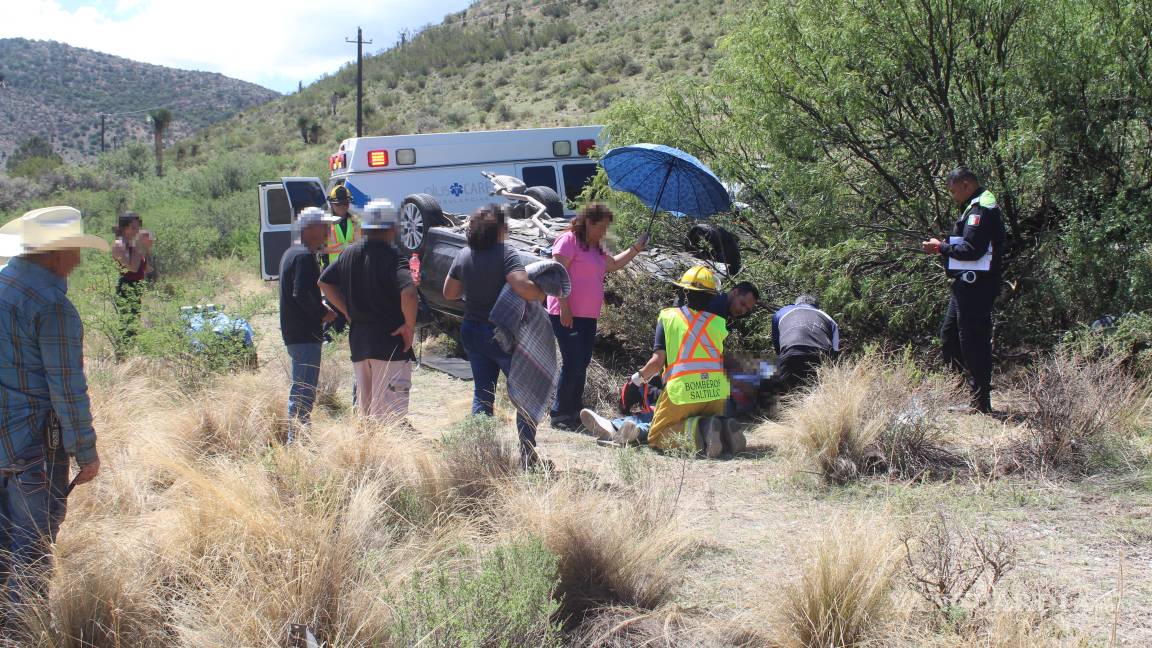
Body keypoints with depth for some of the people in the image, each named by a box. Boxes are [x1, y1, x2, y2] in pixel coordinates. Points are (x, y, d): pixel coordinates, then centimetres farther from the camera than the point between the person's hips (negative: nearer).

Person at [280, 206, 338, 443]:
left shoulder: (291, 253, 18)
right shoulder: (305, 256, -16)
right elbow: (302, 294, -25)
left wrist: (320, 307, 12)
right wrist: (324, 313, -12)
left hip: (295, 334, 11)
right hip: (305, 335, -11)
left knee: (302, 388, 18)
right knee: (304, 390, -8)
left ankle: (297, 438, 25)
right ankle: (296, 439, -7)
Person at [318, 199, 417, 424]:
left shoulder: (349, 253, 8)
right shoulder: (391, 256, -15)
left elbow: (324, 282, 21)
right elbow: (409, 293, -29)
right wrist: (409, 326, -15)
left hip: (358, 340, 7)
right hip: (390, 344, -7)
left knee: (365, 410, 17)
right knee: (392, 413, -7)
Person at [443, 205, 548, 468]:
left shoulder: (463, 256, 2)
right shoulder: (505, 254, -17)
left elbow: (449, 293, 10)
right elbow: (524, 289, -30)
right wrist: (543, 291, -11)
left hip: (472, 332, 6)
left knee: (482, 394, 15)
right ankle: (528, 458, 4)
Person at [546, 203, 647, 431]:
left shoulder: (597, 248, 18)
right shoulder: (569, 240, -10)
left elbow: (613, 264, 33)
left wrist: (636, 248, 23)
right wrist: (564, 307, -22)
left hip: (589, 317, 9)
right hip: (568, 316, -9)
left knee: (581, 366, 12)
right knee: (573, 365, -11)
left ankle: (575, 413, 20)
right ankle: (560, 415, -4)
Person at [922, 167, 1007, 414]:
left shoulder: (980, 210, -15)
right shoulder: (976, 207, 18)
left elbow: (972, 250, -23)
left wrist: (941, 248, -11)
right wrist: (943, 247, 8)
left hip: (975, 288, -11)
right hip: (968, 285, 11)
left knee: (974, 342, -6)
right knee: (949, 336, 15)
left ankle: (980, 404, 0)